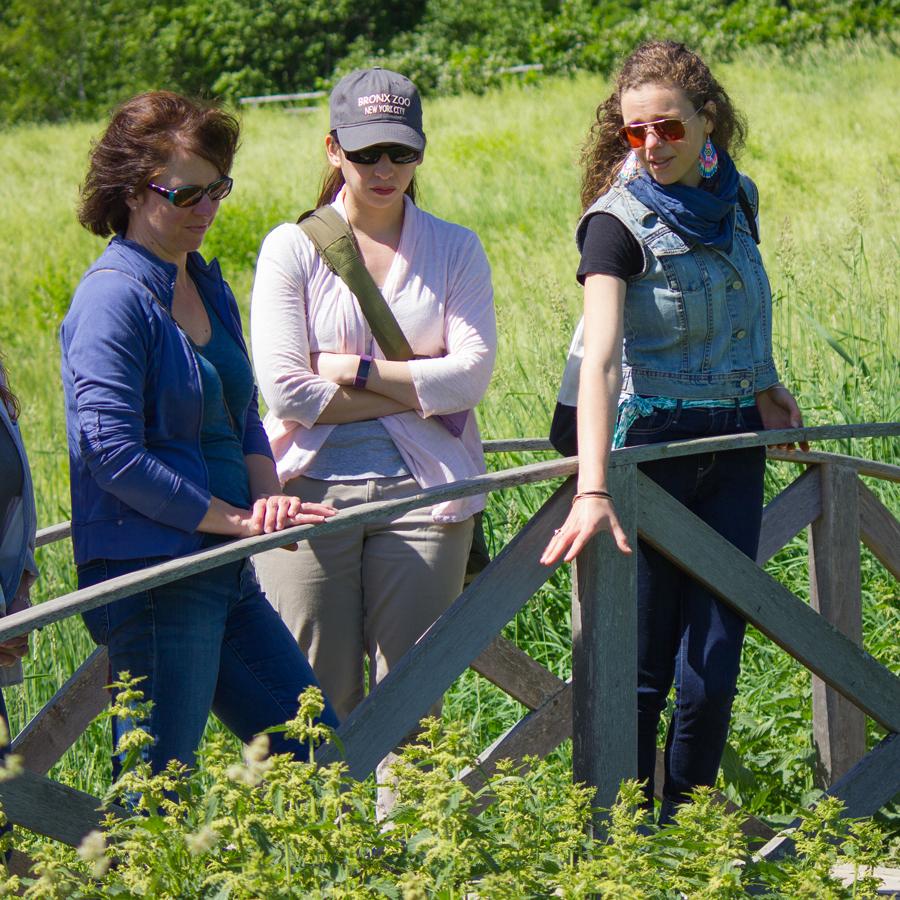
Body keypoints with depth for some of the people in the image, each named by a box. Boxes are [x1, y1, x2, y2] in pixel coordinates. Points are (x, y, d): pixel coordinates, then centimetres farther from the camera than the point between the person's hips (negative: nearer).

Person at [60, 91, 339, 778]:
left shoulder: (208, 286, 15)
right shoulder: (114, 297, -13)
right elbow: (113, 455, -19)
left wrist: (268, 498, -1)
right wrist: (239, 520, -16)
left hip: (226, 577, 9)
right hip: (151, 579, -9)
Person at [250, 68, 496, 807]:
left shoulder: (454, 249, 9)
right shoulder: (292, 249, 3)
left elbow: (471, 375, -2)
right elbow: (284, 388, -7)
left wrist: (357, 372, -8)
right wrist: (418, 392, -6)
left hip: (420, 492, 1)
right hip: (312, 490, -1)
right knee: (321, 700, -2)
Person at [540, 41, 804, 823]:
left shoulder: (736, 200, 4)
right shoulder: (620, 219, -14)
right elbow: (598, 360, -26)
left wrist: (765, 387, 5)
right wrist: (593, 490, -38)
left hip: (735, 445, 5)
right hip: (652, 447, -5)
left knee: (714, 664, 2)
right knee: (641, 668, -2)